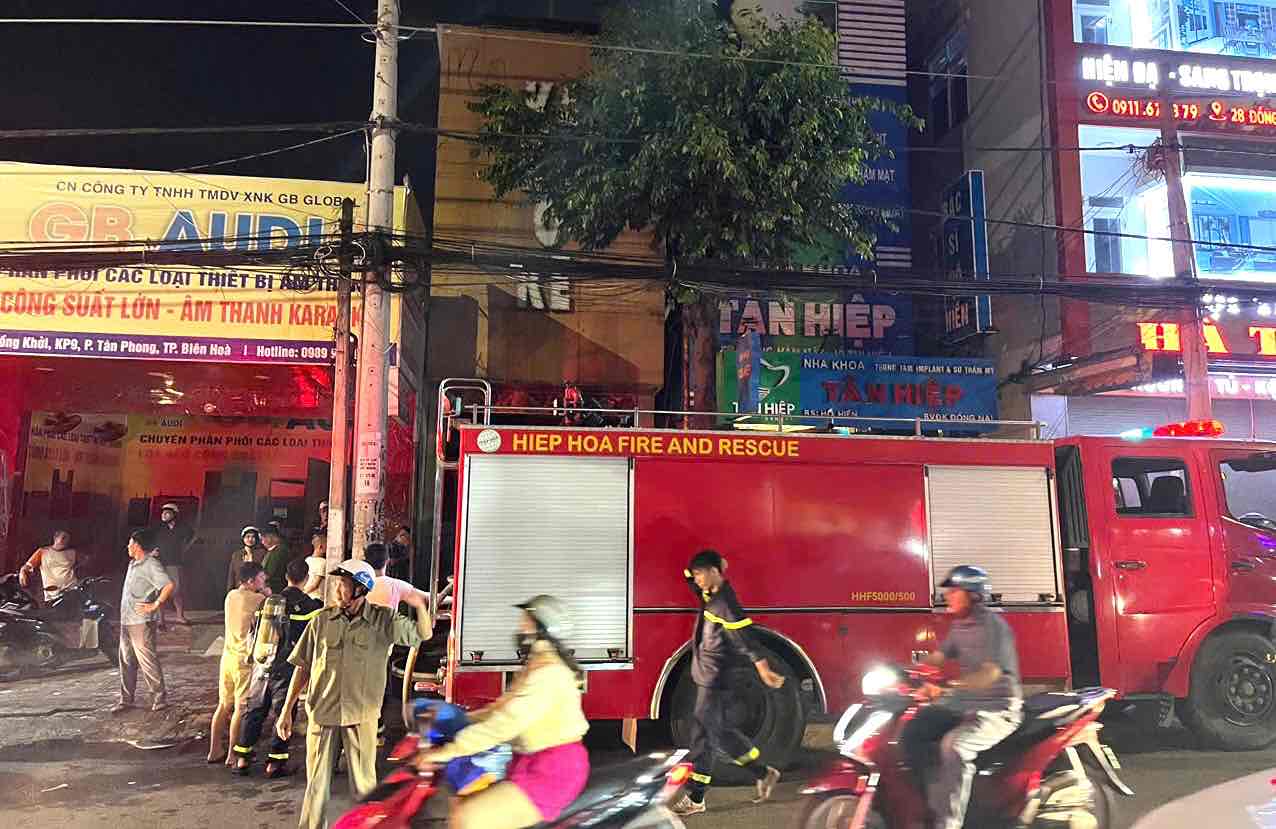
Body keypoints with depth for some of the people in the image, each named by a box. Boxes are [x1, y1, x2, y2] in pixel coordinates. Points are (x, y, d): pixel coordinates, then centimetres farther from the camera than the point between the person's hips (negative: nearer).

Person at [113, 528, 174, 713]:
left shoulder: (151, 564, -15)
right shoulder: (133, 563, 14)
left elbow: (169, 585, -26)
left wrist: (155, 605, -21)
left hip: (141, 621, -9)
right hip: (126, 620, 9)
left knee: (147, 660, -4)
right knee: (126, 661, 14)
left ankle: (160, 698, 5)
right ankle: (126, 699, 23)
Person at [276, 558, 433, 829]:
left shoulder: (382, 620, -3)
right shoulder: (322, 620, 1)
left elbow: (424, 634, -1)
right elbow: (302, 668, 6)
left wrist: (420, 606, -22)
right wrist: (286, 712, 6)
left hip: (361, 717, -1)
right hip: (321, 714, 1)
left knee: (364, 784, 8)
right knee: (316, 785, 10)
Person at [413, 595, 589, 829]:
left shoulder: (547, 674, -19)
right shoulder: (536, 667, 16)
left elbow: (506, 722, -26)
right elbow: (502, 708, 20)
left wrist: (448, 751, -26)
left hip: (552, 773, -11)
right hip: (532, 762, 11)